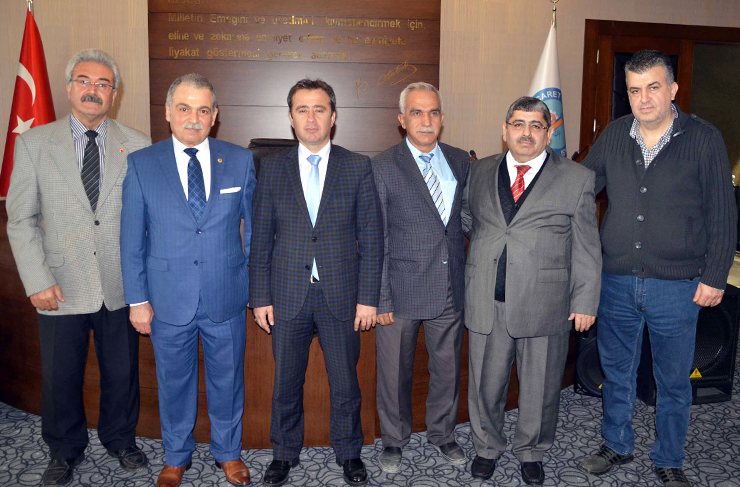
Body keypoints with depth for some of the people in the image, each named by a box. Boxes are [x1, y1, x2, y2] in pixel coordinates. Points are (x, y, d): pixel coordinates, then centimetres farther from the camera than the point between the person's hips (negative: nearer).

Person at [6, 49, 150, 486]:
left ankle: (121, 439, 39)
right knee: (60, 379, 14)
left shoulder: (137, 145, 1)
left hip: (120, 287, 1)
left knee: (122, 373, 15)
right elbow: (21, 219, -1)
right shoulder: (34, 142, 0)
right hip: (62, 288, 0)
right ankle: (66, 451, 38)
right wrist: (38, 281, -8)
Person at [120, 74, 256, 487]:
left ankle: (228, 452, 39)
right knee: (174, 381, 16)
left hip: (227, 297, 1)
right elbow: (132, 240, 0)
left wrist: (258, 287, 3)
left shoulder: (240, 161, -1)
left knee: (227, 379, 15)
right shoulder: (141, 164, -3)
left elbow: (255, 228, 4)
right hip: (168, 299, 0)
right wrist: (138, 299, -1)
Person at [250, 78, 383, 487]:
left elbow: (371, 237, -1)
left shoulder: (358, 167, 1)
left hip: (340, 295, -1)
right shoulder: (272, 168, 4)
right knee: (286, 382, 14)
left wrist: (368, 297, -5)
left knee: (345, 383, 11)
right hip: (287, 296, 1)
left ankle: (348, 452, 34)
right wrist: (260, 297, -1)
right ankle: (285, 453, 35)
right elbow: (260, 238, 4)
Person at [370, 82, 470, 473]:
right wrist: (379, 298, -11)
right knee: (395, 371, 11)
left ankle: (442, 434, 39)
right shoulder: (382, 167, -6)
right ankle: (393, 440, 33)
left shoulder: (460, 161, 7)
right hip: (402, 290, -3)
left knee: (447, 367, 16)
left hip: (451, 289, 4)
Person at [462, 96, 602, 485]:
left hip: (545, 304, -1)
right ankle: (487, 447, 37)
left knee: (540, 386, 13)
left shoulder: (577, 179, 1)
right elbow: (468, 222, 22)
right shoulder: (480, 172, 8)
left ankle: (532, 452, 37)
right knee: (485, 382, 13)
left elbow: (586, 247, 1)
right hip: (486, 302, 2)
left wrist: (585, 301, -1)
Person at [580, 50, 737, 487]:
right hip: (616, 281, 3)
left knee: (674, 382, 12)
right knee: (617, 372, 17)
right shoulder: (614, 135, 3)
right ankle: (618, 445, 37)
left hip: (676, 285, -2)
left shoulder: (704, 139, -6)